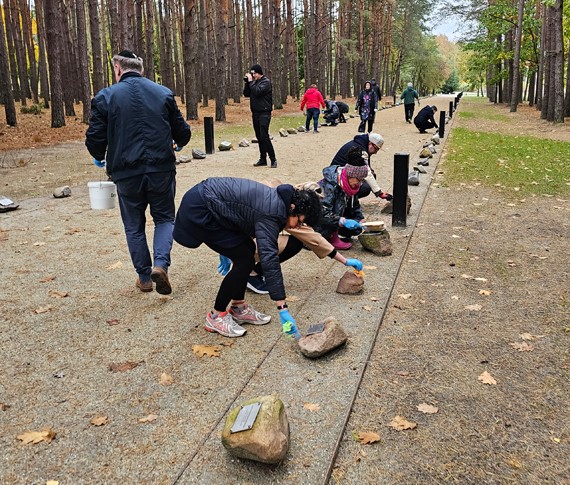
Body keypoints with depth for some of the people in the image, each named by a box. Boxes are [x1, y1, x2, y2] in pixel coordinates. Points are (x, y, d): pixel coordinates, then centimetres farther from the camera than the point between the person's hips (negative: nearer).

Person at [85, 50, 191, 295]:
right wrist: (175, 144, 29)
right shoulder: (164, 93, 3)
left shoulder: (105, 97, -2)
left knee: (134, 226, 16)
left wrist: (101, 158, 19)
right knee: (164, 218, 18)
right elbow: (183, 133, 5)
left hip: (126, 173, -1)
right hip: (162, 170, 1)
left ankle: (144, 277, 23)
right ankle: (161, 263, -4)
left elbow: (95, 140, -3)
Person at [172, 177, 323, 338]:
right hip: (199, 210, -10)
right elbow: (269, 261, -28)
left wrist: (226, 249, 31)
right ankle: (216, 316, 6)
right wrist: (283, 310, -28)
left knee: (247, 248, 11)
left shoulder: (276, 200, 7)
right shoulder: (271, 214, -22)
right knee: (245, 260, -8)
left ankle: (238, 307, 21)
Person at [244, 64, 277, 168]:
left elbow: (257, 92, -21)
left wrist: (250, 81, -13)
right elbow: (246, 94, 12)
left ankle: (273, 159, -9)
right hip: (255, 113, 8)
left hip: (264, 113, -8)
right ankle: (263, 159, 14)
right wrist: (247, 82, 2)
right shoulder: (254, 82, 15)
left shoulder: (266, 82, -7)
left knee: (264, 136, -15)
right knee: (259, 137, 9)